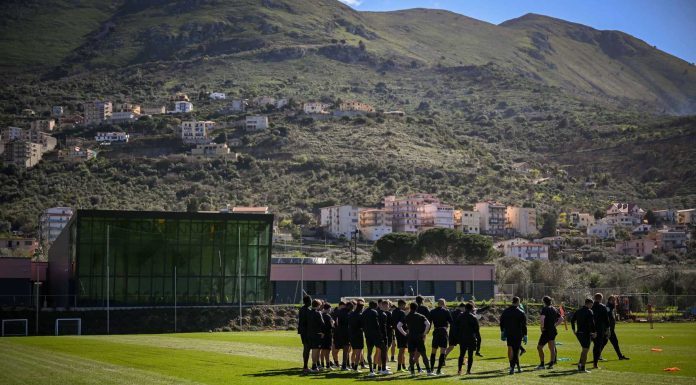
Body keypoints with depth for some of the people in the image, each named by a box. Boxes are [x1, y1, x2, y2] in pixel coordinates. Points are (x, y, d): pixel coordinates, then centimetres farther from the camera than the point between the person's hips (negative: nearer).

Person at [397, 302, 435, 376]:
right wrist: (424, 333, -3)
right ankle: (429, 371, -7)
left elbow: (398, 326, 1)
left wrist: (405, 333, 6)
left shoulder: (407, 317, 7)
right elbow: (428, 324, -12)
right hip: (419, 337, -1)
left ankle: (412, 371, 4)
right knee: (424, 354, -1)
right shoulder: (421, 316, 3)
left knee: (411, 354, 8)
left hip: (410, 337, 1)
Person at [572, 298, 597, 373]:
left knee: (584, 349, 21)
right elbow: (591, 323, -20)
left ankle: (579, 364, 12)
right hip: (586, 333, -7)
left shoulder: (578, 311, 11)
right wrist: (594, 332, -12)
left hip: (579, 333, 7)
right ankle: (582, 368, -3)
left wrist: (573, 330, 22)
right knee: (585, 350, -2)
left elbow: (572, 320, 16)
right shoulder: (589, 312, -12)